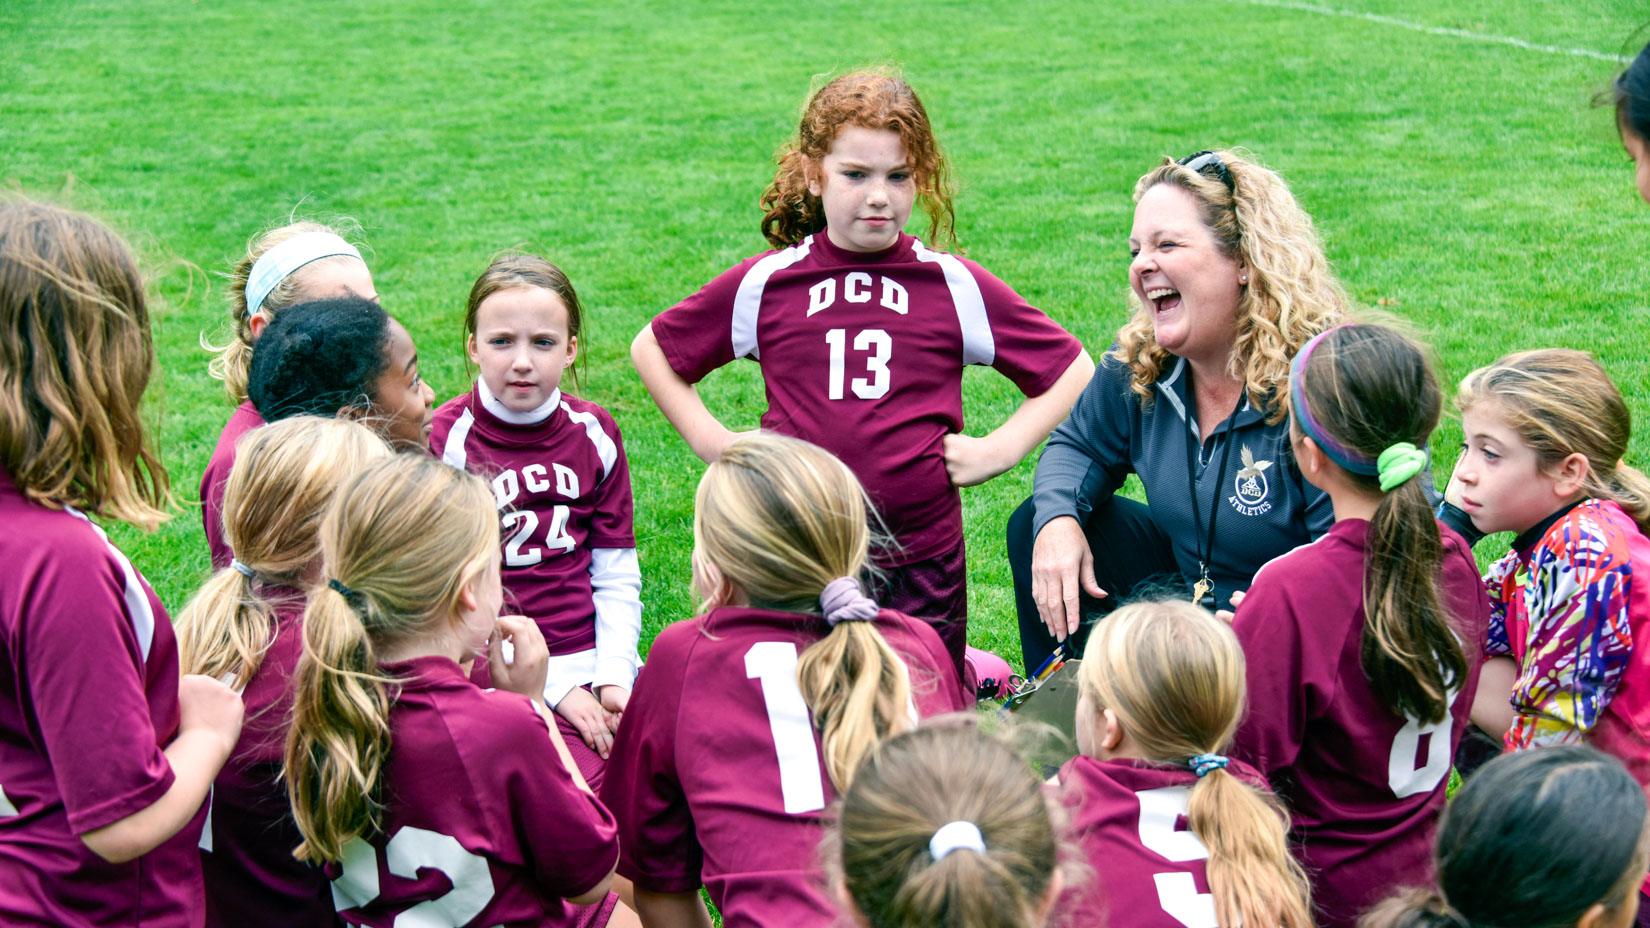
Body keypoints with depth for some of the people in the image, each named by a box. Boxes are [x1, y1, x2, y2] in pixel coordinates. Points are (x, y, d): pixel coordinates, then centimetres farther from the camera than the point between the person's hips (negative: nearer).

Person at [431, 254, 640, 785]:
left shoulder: (594, 433, 8)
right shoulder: (444, 441, -5)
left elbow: (616, 574, 10)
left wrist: (615, 676, -6)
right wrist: (555, 690, -13)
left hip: (596, 660, 4)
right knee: (593, 796, -25)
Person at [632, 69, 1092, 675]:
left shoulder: (955, 287, 0)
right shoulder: (765, 284, 1)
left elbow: (1074, 370, 9)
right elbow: (651, 348, 14)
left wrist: (1002, 448, -2)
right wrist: (710, 440, 4)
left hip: (921, 561, 0)